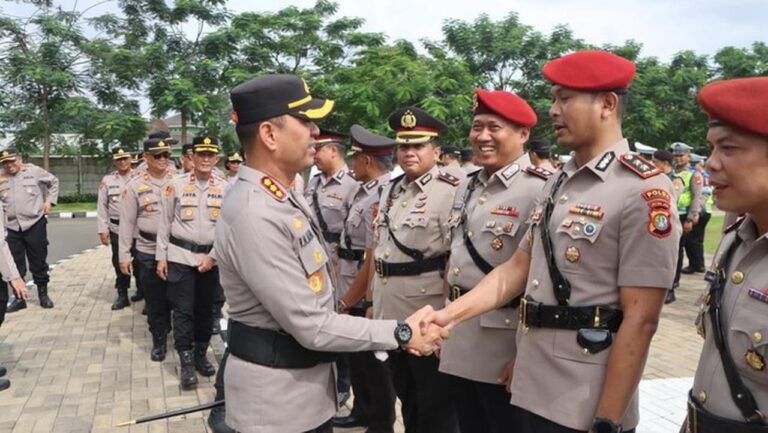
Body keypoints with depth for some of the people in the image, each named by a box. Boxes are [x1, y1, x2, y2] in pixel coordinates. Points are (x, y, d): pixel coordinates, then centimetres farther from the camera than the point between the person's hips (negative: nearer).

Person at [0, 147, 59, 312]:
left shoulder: (34, 171, -1)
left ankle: (43, 294, 20)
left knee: (38, 262, 6)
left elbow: (53, 182, 11)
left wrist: (50, 201, 4)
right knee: (15, 265, 7)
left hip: (35, 224, -3)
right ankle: (19, 297, 19)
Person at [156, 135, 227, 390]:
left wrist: (213, 256, -6)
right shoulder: (176, 184, -1)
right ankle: (187, 363, 7)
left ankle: (201, 355, 27)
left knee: (206, 309, 11)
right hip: (180, 256, -1)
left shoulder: (225, 188, 1)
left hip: (211, 259, 2)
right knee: (183, 310, -1)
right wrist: (161, 257, 1)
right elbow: (165, 223, 2)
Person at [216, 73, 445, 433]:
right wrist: (402, 333, -20)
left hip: (306, 381, 9)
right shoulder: (254, 214, -27)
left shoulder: (284, 197, 5)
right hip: (276, 394, -9)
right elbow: (312, 326, -27)